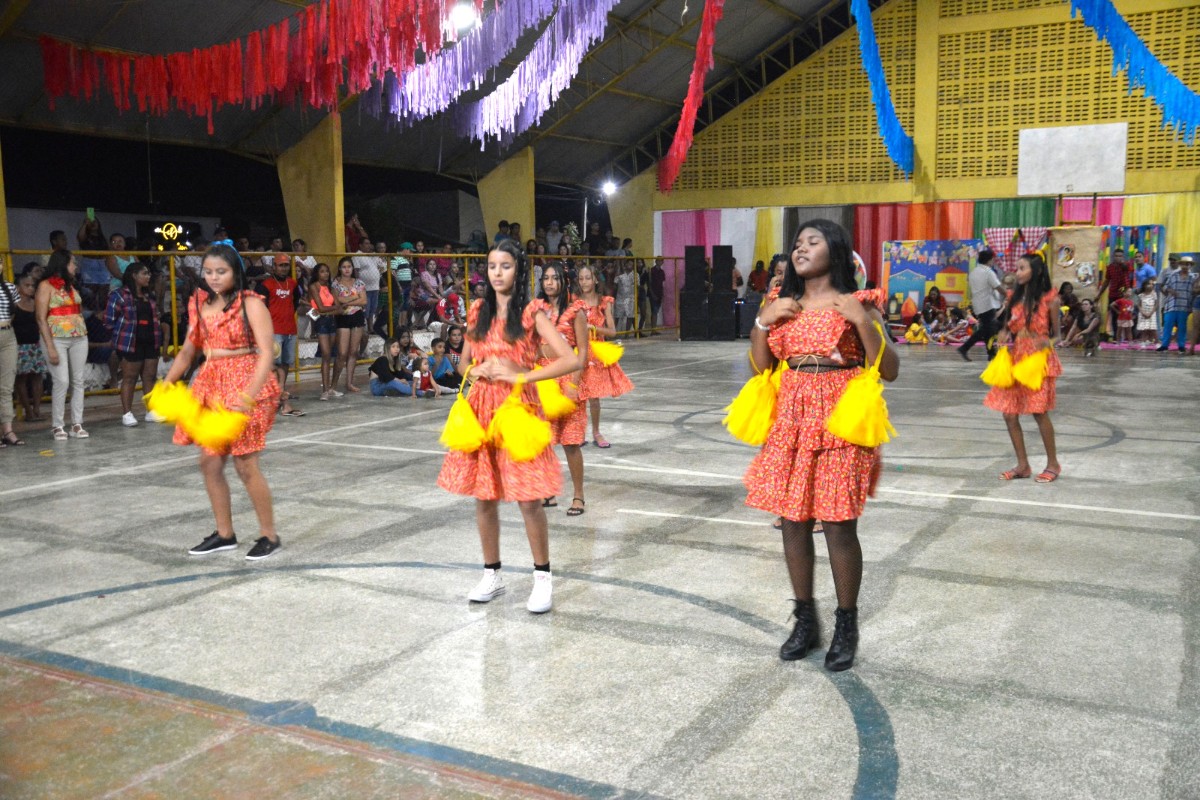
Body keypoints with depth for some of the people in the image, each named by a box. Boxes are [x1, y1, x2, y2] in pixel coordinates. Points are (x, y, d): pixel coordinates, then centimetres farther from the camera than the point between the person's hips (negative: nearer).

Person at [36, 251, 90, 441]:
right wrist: (50, 347, -14)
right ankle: (57, 426, -1)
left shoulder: (71, 285, 17)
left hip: (79, 338, 6)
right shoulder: (46, 286, -1)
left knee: (78, 381, 2)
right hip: (57, 339, -6)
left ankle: (77, 424, 6)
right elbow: (41, 319, -6)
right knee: (62, 382, -10)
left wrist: (85, 336, 4)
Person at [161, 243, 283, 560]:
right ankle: (224, 534, 23)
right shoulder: (200, 305, 10)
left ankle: (269, 535, 10)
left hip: (244, 385, -7)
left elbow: (266, 353, -16)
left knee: (245, 463, -5)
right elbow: (188, 351, 18)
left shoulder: (250, 304, -9)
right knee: (209, 462, 8)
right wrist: (166, 385, 6)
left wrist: (249, 394, -27)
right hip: (211, 385, 7)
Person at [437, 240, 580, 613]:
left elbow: (571, 360, -14)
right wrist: (479, 371, -6)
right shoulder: (478, 311, 8)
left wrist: (521, 376, -17)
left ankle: (542, 577, 13)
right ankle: (492, 574, 24)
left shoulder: (531, 312, -6)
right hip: (481, 408, 5)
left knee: (529, 498, -3)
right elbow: (464, 364, 18)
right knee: (483, 496, 9)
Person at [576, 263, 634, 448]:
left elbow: (612, 331, -3)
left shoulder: (604, 302, 2)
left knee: (594, 396, 4)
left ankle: (596, 433, 19)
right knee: (578, 395, -2)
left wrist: (592, 327, -15)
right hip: (578, 352, -1)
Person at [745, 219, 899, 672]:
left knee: (838, 526, -2)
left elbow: (889, 372, -7)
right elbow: (760, 365, 11)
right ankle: (805, 620, 24)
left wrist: (862, 321, -18)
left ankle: (846, 626, 16)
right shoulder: (781, 304, 11)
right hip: (790, 419, 5)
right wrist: (763, 321, -3)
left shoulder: (857, 304, -2)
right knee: (793, 522, 8)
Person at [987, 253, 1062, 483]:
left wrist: (1047, 342, -20)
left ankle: (1053, 464, 12)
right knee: (1009, 413, 3)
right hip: (1015, 358, 6)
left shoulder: (1049, 299, -6)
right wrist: (1003, 335, -5)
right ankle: (1022, 465, 15)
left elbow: (1056, 334, 0)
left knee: (1039, 412, -4)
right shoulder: (1014, 297, 8)